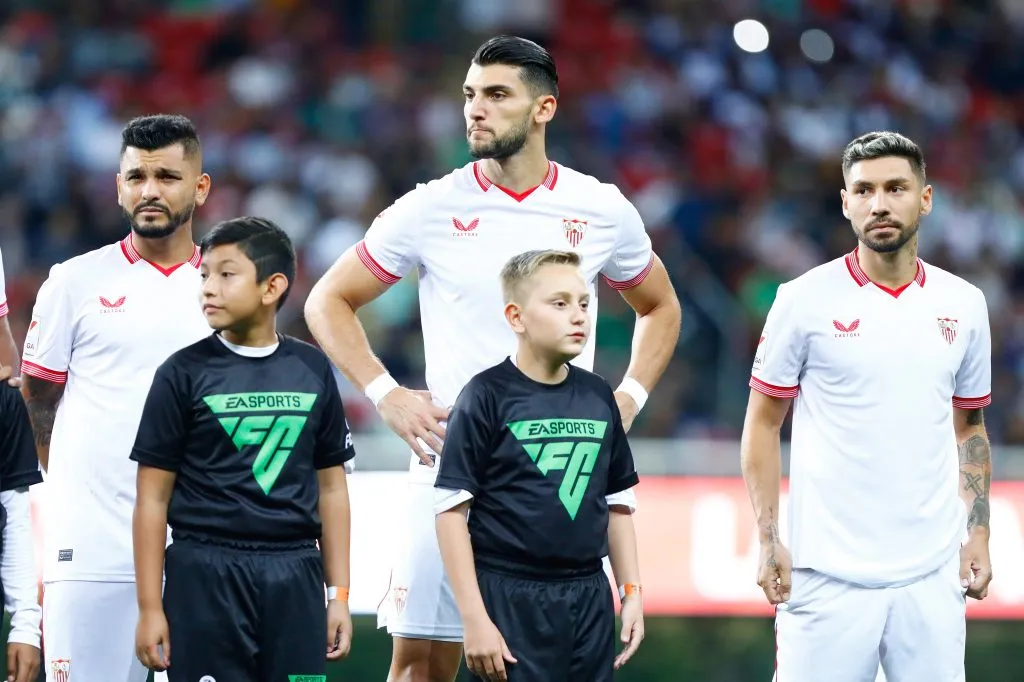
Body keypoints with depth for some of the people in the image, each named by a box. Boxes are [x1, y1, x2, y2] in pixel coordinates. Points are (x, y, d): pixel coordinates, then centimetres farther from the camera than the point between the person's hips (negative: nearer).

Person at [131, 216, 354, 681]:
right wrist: (150, 608, -5)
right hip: (205, 573, -3)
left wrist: (339, 594, 9)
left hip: (294, 575, 3)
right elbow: (153, 498, -1)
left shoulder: (312, 371, 8)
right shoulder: (184, 373, 0)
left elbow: (331, 488, 14)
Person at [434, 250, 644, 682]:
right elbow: (451, 510, -9)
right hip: (511, 598, -5)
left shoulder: (598, 397, 9)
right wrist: (474, 618, -14)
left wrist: (632, 592, 11)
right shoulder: (488, 396, -7)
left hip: (589, 597, 5)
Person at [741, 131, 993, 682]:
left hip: (931, 574, 3)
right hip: (829, 571, -3)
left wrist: (978, 534, 7)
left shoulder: (964, 304, 8)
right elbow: (762, 424, 2)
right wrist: (768, 541, -5)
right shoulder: (805, 301, -2)